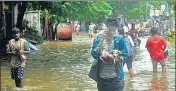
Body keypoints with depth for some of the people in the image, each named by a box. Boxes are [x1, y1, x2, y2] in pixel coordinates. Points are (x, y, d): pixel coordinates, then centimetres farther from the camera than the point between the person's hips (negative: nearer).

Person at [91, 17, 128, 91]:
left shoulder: (119, 39, 0)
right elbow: (94, 55, -12)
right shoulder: (98, 39, 0)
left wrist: (116, 59, -16)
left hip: (116, 77, -1)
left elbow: (125, 56, 1)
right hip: (102, 77, 1)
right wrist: (102, 40, -17)